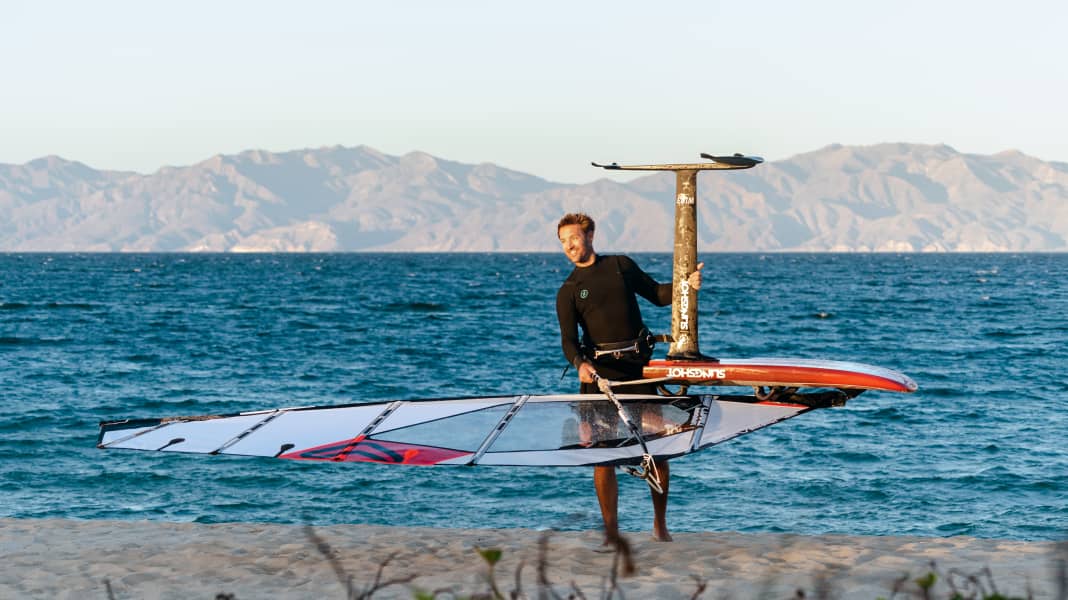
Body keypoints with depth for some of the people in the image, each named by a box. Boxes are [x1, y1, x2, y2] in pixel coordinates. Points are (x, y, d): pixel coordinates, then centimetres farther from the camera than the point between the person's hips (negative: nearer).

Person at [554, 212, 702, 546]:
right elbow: (568, 339, -5)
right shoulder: (568, 292, 7)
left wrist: (686, 285, 4)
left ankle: (660, 525, 13)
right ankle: (611, 532, -1)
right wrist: (580, 364, -25)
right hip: (600, 372, -1)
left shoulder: (621, 266, 12)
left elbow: (657, 295, 23)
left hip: (638, 366, 1)